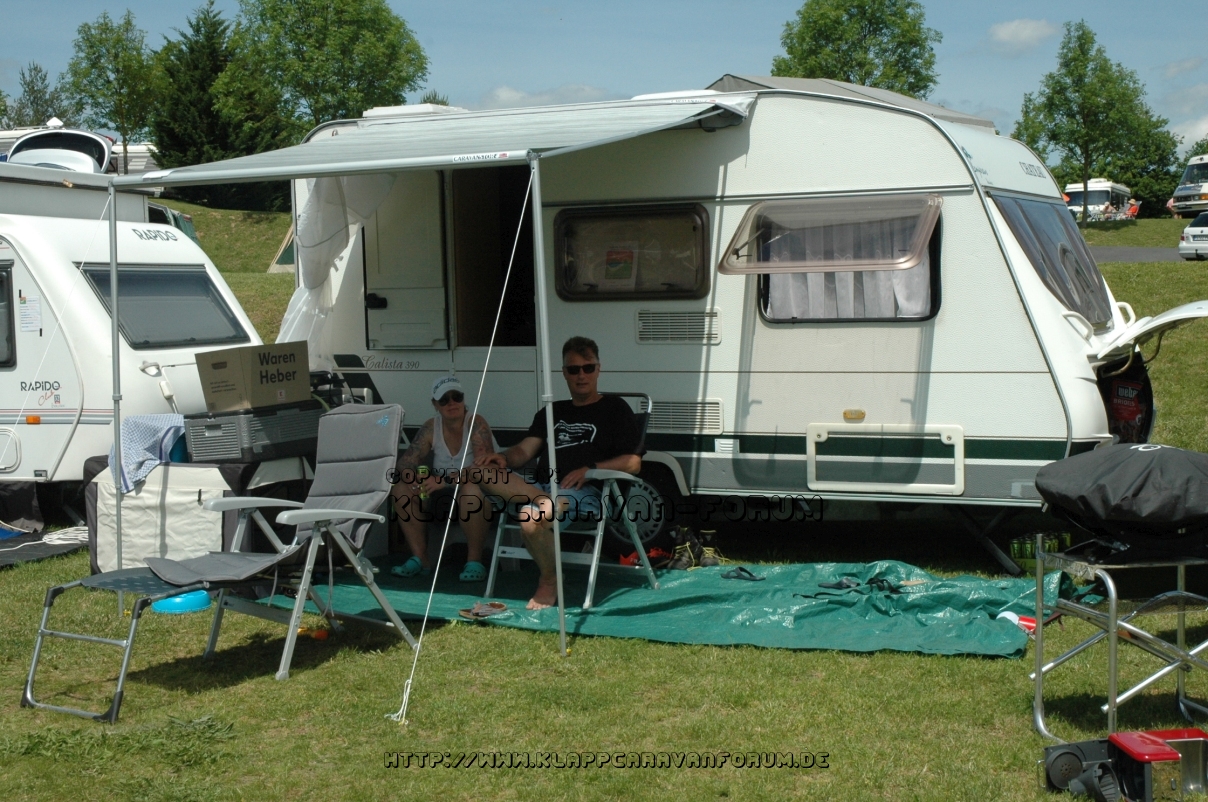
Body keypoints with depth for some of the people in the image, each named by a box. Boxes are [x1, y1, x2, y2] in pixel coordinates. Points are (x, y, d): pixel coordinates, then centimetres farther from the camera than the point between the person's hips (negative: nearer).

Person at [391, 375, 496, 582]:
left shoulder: (476, 424, -18)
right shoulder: (431, 427, -3)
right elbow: (405, 462, -3)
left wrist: (445, 480, -37)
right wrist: (413, 479, -27)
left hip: (479, 490, -5)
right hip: (445, 495, 5)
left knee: (470, 490, -38)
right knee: (402, 490, -14)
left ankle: (475, 561, -23)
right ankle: (420, 558, -8)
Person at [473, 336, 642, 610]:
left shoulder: (615, 409, 12)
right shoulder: (552, 412, 29)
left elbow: (632, 463, 0)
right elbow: (524, 451, 17)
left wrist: (590, 469, -15)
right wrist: (503, 458, -7)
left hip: (586, 493, -5)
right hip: (541, 486, 6)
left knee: (532, 516, -37)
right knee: (483, 470, -20)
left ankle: (550, 580, -13)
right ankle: (542, 501, -34)